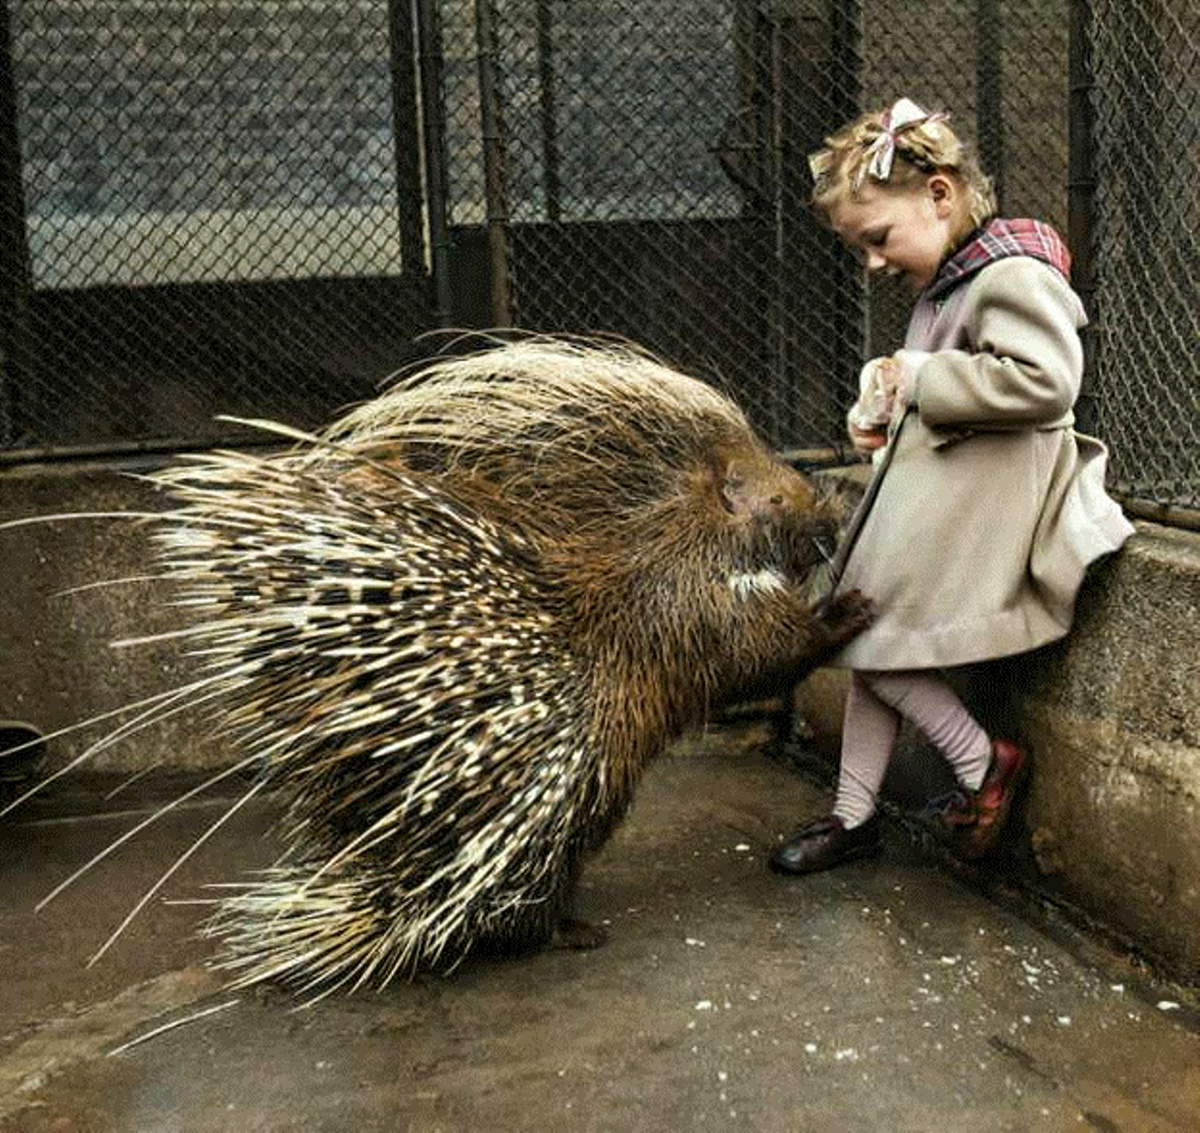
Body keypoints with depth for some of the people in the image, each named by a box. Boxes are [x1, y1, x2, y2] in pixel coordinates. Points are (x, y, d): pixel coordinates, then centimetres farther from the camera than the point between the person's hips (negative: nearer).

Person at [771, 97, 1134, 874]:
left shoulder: (1013, 274, -16)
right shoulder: (948, 282, 13)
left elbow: (1043, 381, -29)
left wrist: (921, 378, -21)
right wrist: (879, 412, 5)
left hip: (982, 498, -10)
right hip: (933, 489, 10)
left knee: (872, 634, -7)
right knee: (871, 639, 11)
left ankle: (985, 761, 7)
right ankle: (854, 817, 20)